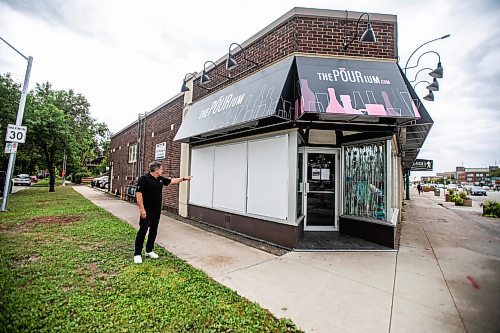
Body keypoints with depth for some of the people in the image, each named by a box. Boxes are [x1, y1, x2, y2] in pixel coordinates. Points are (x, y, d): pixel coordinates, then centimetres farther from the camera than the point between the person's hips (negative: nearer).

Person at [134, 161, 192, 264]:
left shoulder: (160, 179, 9)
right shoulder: (144, 178, -14)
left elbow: (172, 181, 23)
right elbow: (138, 194, -18)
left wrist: (183, 178, 23)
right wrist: (141, 209, -21)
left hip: (157, 211, 8)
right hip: (147, 211, -7)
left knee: (153, 231, 14)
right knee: (142, 231, -1)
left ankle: (149, 250, 27)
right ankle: (137, 254, 12)